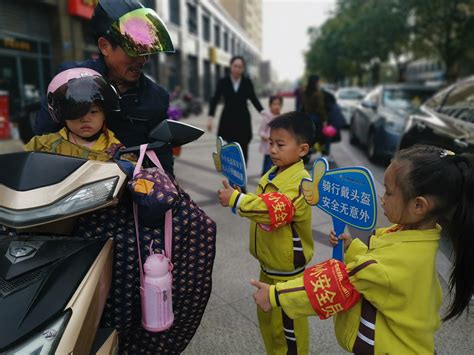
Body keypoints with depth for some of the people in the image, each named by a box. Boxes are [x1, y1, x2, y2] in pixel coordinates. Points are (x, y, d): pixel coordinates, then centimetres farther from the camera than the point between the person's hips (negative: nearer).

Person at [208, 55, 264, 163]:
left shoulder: (247, 82, -1)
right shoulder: (223, 82, -3)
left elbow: (253, 99, 8)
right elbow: (215, 100, -1)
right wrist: (210, 117, -10)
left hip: (243, 120, 1)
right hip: (228, 120, -1)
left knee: (243, 150, 4)